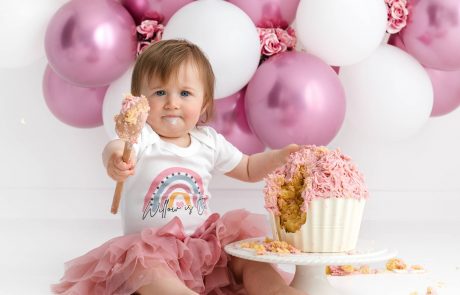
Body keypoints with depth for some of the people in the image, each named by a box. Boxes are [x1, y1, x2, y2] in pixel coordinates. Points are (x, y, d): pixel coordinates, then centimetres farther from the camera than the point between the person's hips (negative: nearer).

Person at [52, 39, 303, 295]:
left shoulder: (209, 141, 6)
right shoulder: (141, 138, -11)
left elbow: (248, 170, 22)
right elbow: (116, 149, -36)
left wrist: (279, 156, 6)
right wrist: (115, 158, -60)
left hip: (206, 242, 6)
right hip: (151, 246, -6)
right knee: (151, 274, -36)